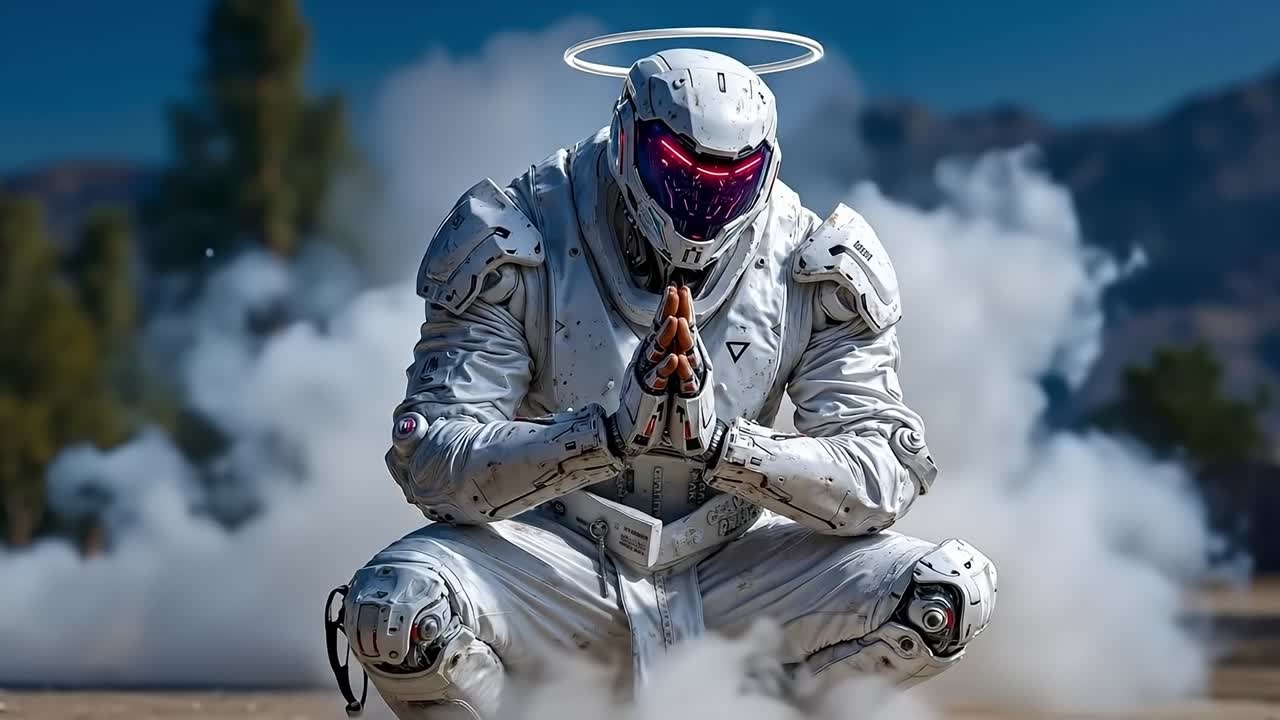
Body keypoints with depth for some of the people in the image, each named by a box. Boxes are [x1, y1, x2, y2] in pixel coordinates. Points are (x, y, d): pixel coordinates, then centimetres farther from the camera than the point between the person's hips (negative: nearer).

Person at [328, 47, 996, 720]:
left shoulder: (809, 268, -8)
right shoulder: (517, 250, -15)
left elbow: (882, 480, -16)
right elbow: (431, 465, -23)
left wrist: (716, 438, -34)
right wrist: (611, 433, -39)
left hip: (727, 576, 2)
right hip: (559, 567, -2)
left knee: (956, 592, -19)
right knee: (394, 609, -34)